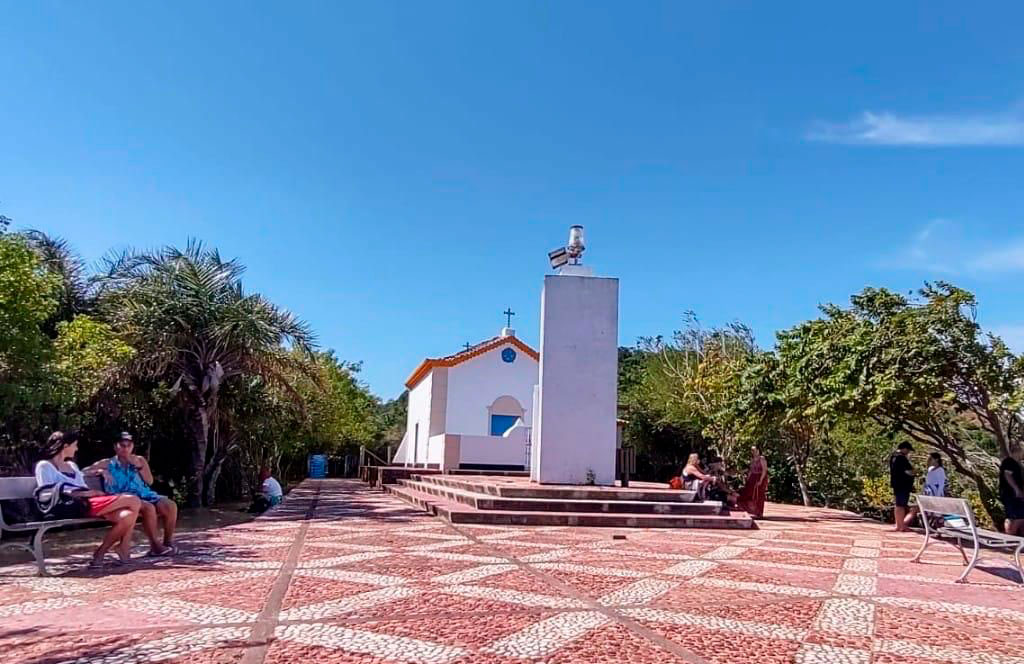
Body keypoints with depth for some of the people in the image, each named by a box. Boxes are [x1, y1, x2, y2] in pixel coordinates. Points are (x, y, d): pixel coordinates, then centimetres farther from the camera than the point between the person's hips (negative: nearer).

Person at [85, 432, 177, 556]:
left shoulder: (140, 460, 19)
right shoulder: (107, 463, 12)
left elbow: (150, 481, 10)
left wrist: (139, 466, -3)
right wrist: (101, 471, -13)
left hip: (145, 495, 4)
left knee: (170, 505, -26)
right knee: (149, 508, -37)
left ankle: (168, 542, -12)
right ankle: (155, 546, -23)